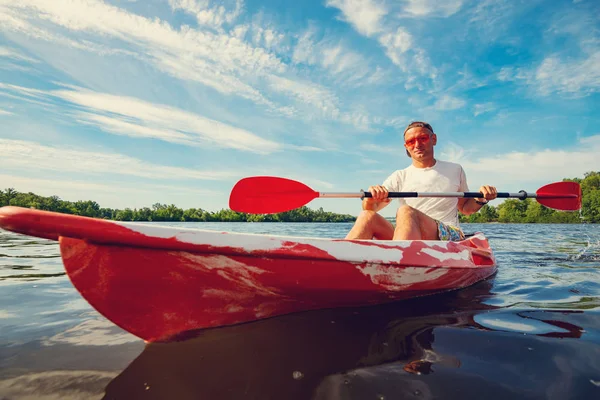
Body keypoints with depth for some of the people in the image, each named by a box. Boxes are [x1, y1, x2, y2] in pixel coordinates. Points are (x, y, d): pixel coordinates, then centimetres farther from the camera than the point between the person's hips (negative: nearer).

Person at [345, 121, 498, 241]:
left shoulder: (455, 170, 17)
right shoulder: (400, 176, 14)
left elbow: (465, 208, 26)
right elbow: (370, 209, 3)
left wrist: (481, 200, 4)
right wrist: (370, 199, -21)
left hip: (450, 238, -2)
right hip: (408, 241, 2)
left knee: (406, 212, -34)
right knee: (367, 217, -24)